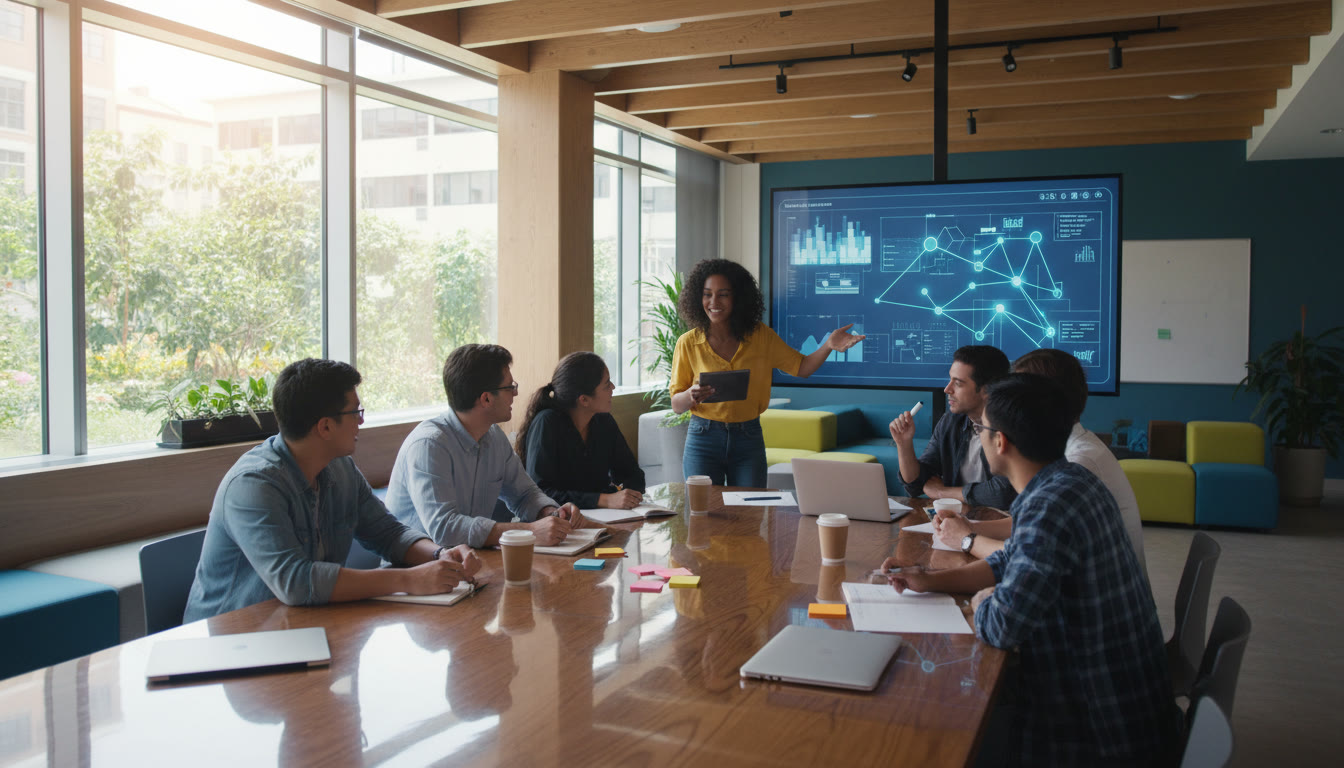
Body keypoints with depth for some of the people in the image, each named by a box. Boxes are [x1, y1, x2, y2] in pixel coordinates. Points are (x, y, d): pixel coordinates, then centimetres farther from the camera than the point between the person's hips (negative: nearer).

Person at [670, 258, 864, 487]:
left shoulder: (760, 336, 1)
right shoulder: (688, 343, -5)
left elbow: (801, 367, 7)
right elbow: (676, 404, -2)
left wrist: (828, 345, -10)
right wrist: (692, 395, -25)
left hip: (749, 438, 2)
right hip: (703, 439, -1)